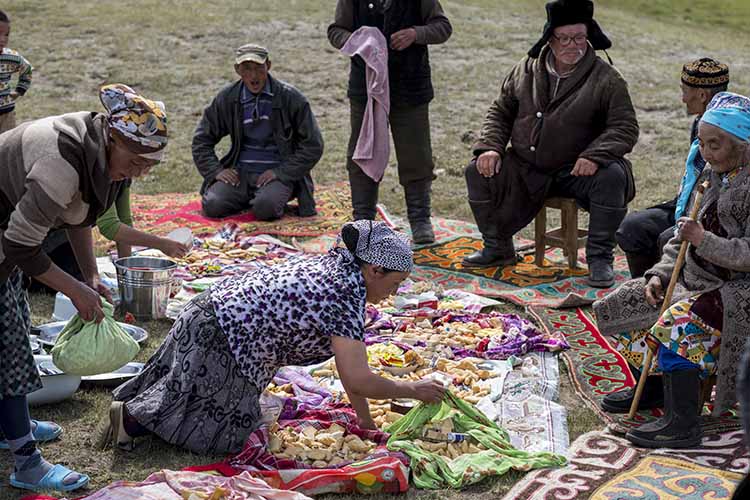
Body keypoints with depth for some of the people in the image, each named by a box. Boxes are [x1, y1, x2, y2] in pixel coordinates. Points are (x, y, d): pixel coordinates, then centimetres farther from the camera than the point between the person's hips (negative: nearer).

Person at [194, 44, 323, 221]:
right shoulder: (227, 99, 6)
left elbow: (313, 146, -2)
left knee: (264, 208, -32)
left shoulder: (290, 98, -3)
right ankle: (247, 199, 10)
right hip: (240, 172, 3)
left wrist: (280, 172, -10)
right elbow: (201, 140, 15)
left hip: (279, 171, -3)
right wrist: (216, 171, -2)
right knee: (213, 205, -21)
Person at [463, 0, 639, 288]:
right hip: (526, 169, 3)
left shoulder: (606, 80, -5)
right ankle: (498, 248, 5)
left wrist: (594, 155, -26)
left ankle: (599, 258, -14)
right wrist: (490, 147, -6)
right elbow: (500, 113, 14)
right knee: (478, 172, -16)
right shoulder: (526, 71, 6)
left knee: (613, 176, -32)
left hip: (576, 171, -3)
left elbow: (625, 128, -8)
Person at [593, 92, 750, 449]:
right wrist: (660, 273, 0)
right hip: (697, 281, 9)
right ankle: (653, 386, 24)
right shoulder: (713, 177, 9)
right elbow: (683, 238, 13)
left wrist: (702, 240, -23)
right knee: (616, 307, 7)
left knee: (676, 325, -34)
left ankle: (683, 425, -23)